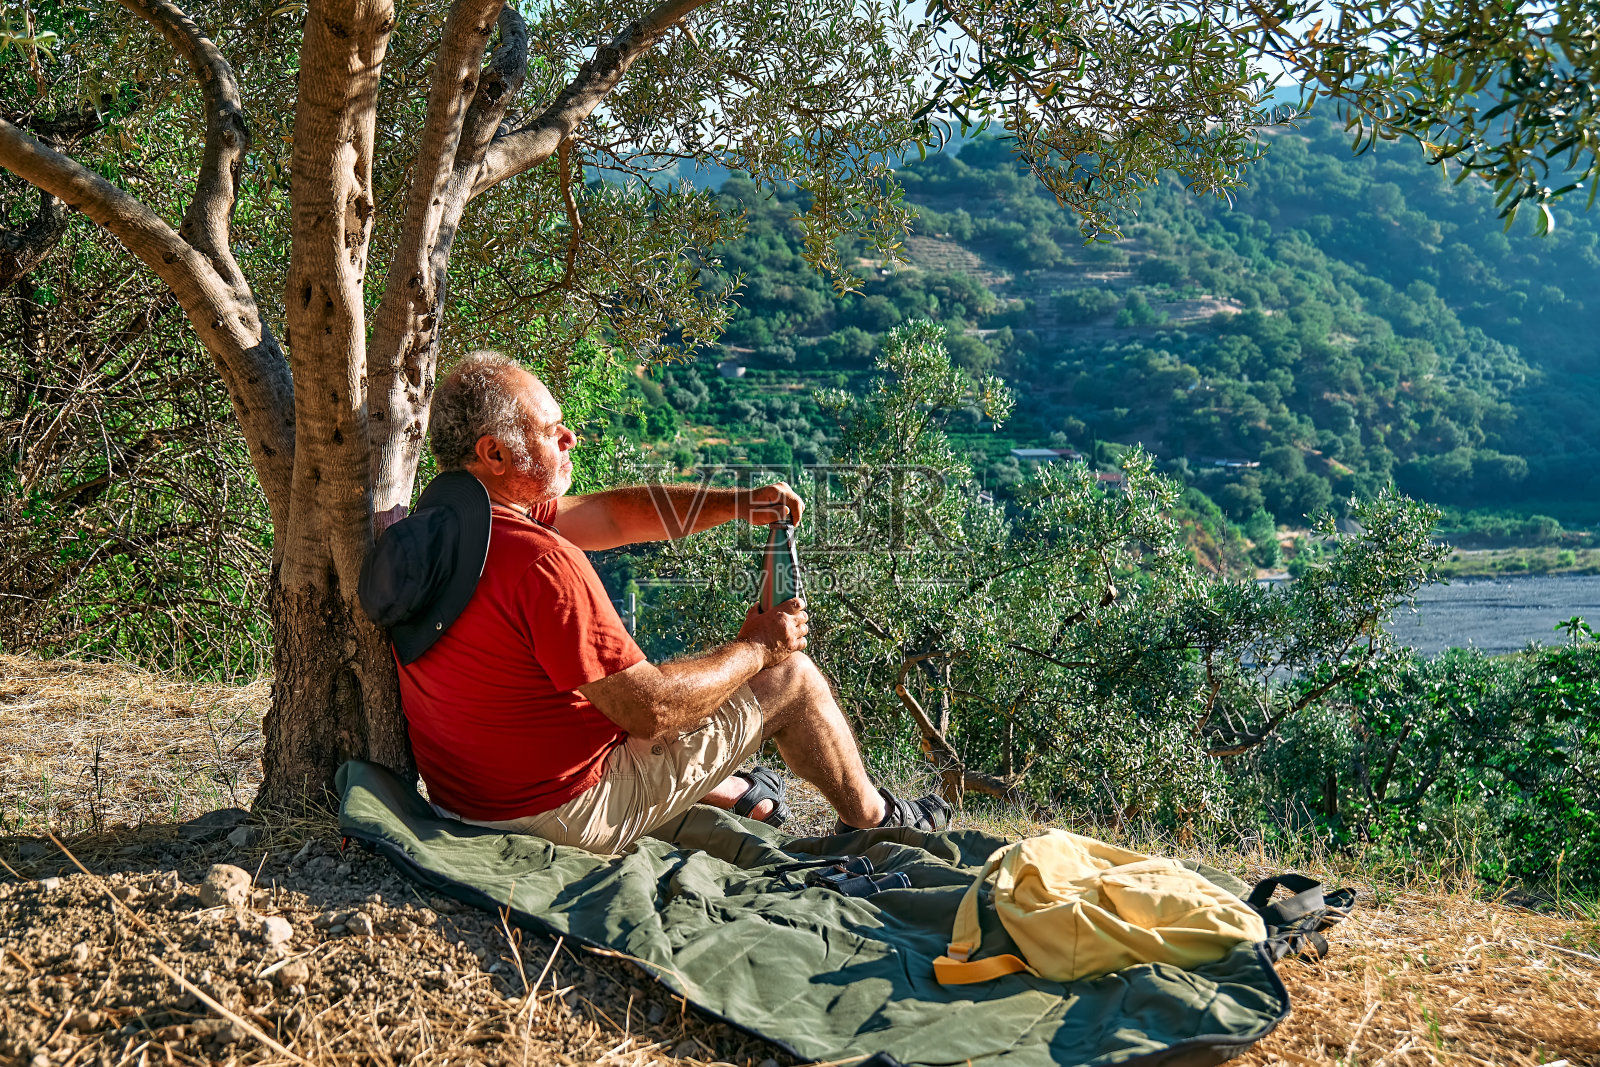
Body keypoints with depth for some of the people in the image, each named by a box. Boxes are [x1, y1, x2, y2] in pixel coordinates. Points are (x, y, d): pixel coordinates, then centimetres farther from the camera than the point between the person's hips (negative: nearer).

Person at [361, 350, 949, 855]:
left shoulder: (445, 517, -1)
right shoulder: (538, 560, -31)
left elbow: (611, 514, 6)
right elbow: (652, 709, -26)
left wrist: (737, 503, 0)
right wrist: (754, 648, -10)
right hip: (565, 814, -9)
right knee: (789, 672, 4)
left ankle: (734, 792, 51)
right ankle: (871, 817, 30)